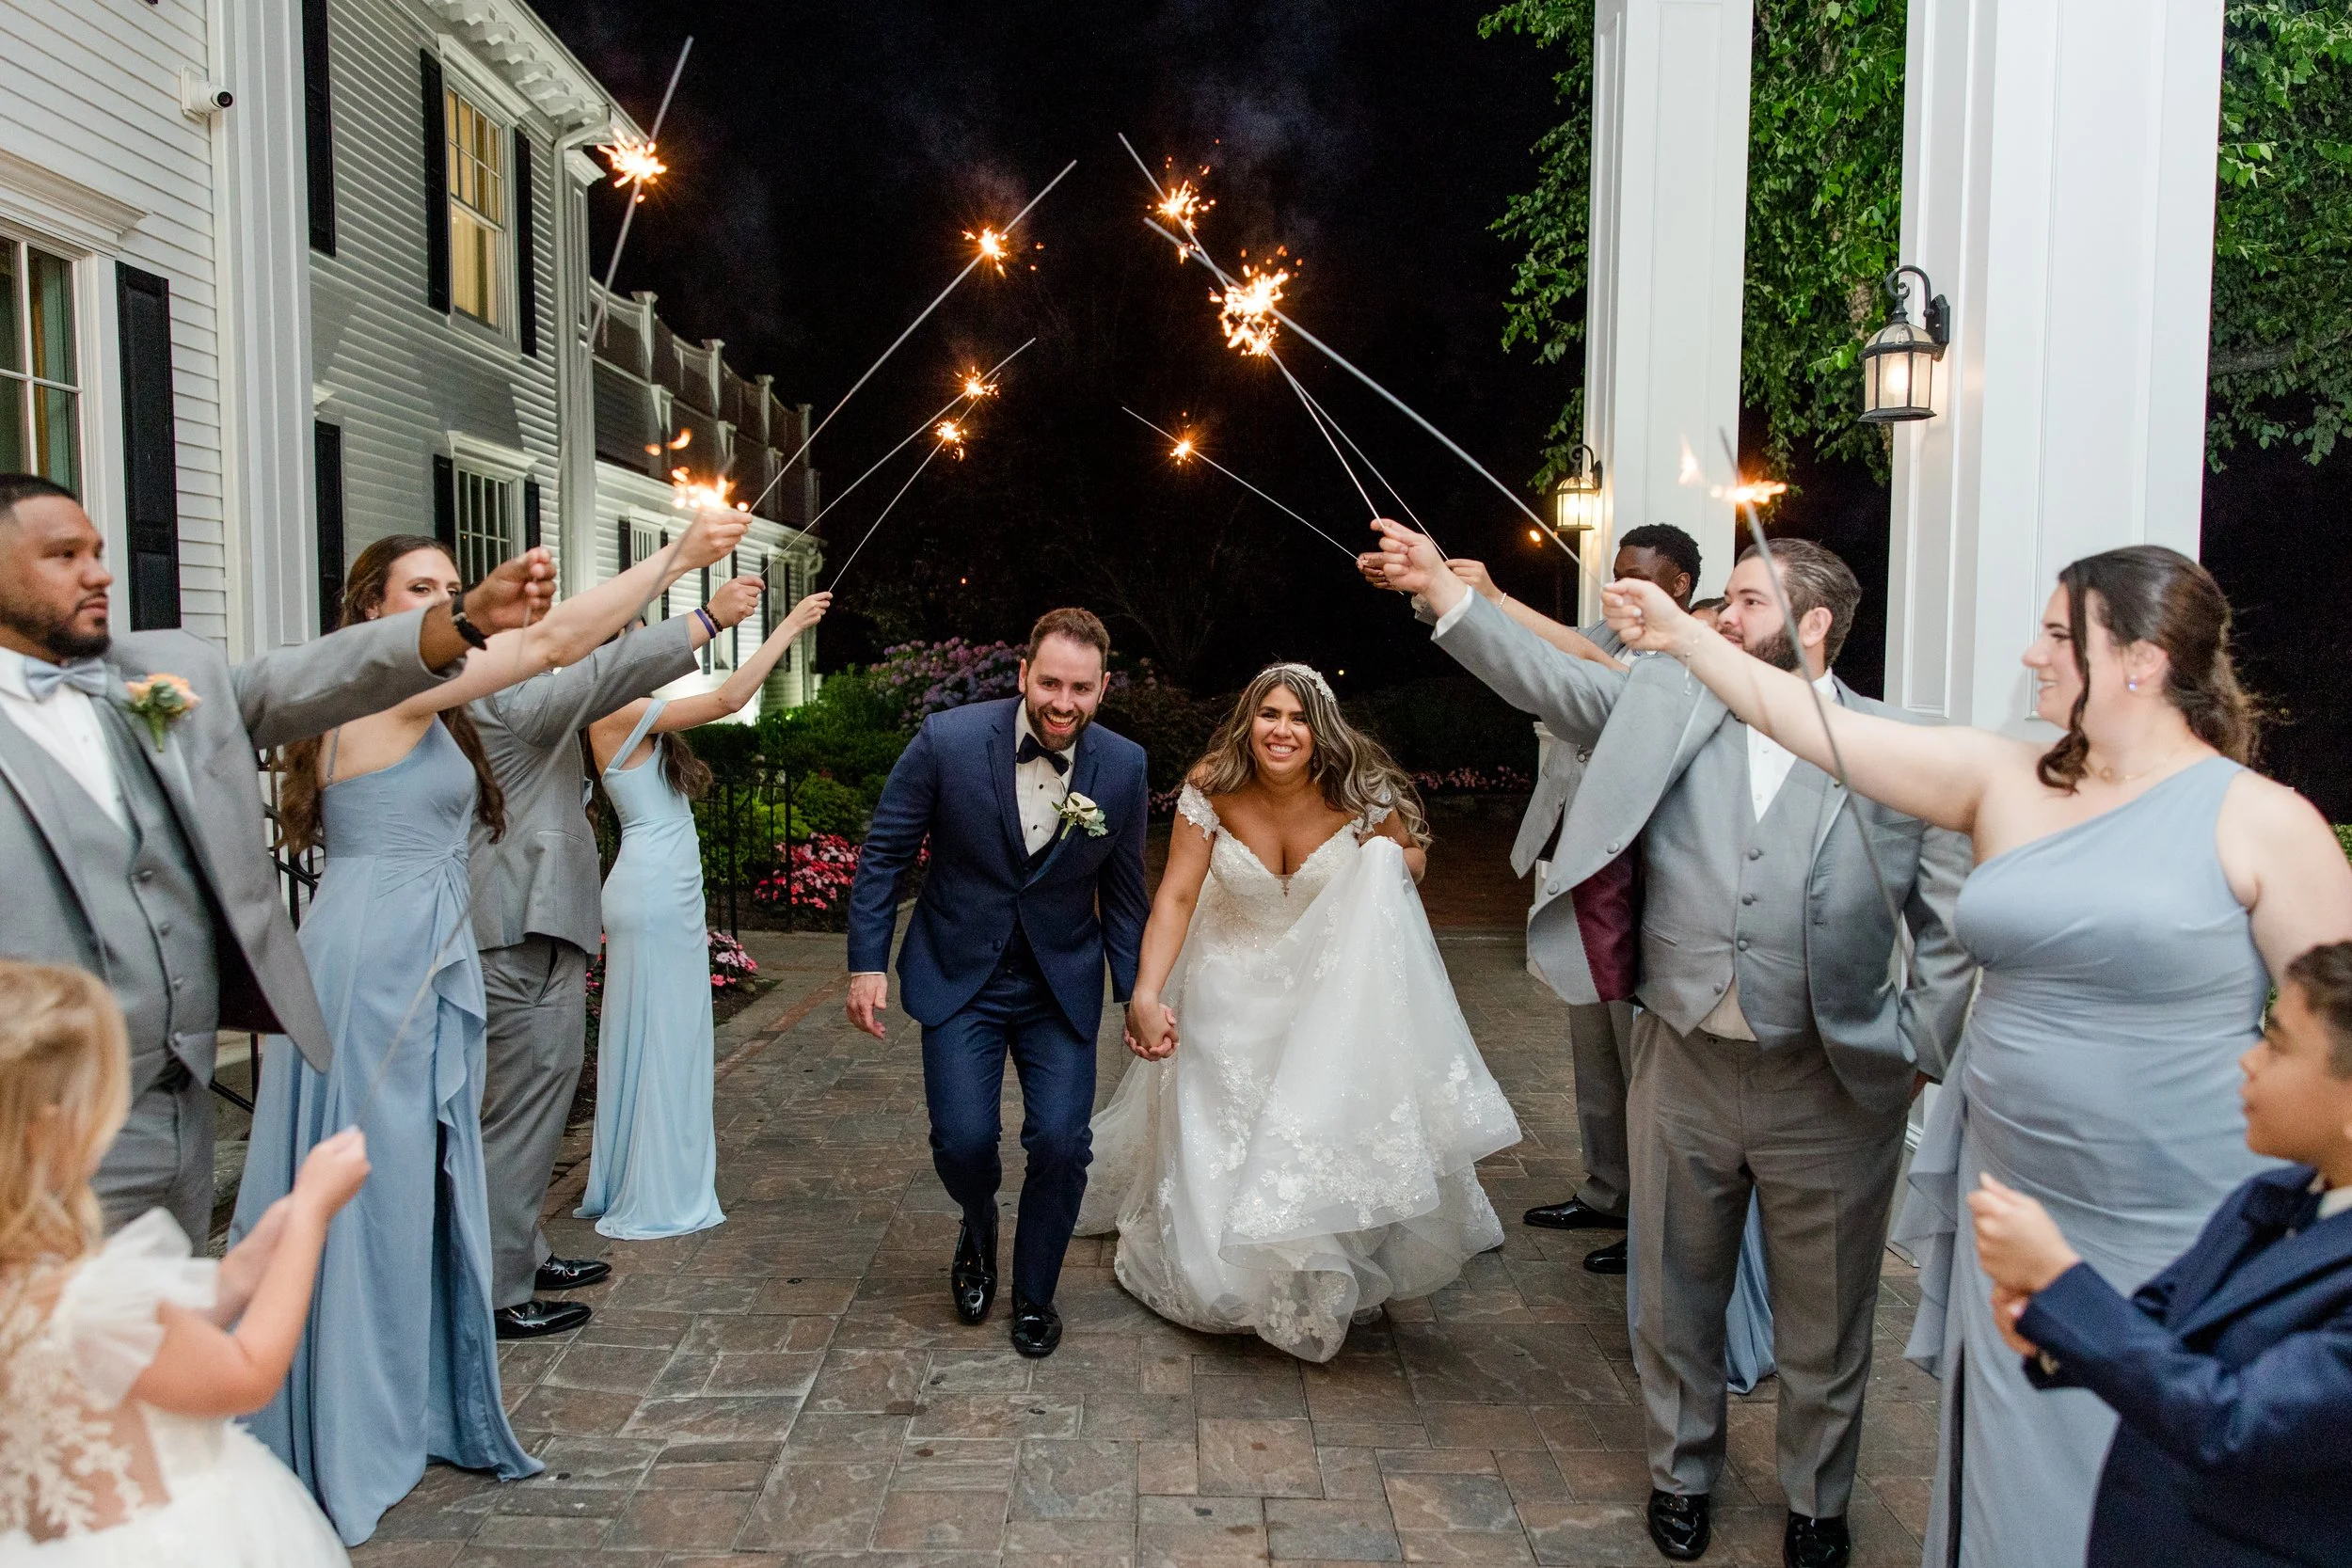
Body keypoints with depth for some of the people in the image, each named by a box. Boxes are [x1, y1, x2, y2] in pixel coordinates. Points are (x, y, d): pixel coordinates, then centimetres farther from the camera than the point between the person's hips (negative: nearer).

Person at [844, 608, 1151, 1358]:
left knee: (1060, 1144, -6)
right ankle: (979, 1228, 31)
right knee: (963, 1140, -8)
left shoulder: (1123, 767, -10)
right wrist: (867, 962, -7)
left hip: (1062, 984, 1)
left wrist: (1136, 993, 0)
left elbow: (1122, 891, 2)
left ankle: (1034, 1295, 21)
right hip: (959, 977, -1)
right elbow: (884, 854, -6)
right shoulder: (948, 740, -17)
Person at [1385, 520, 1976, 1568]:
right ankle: (1681, 1472, 43)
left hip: (1832, 1087, -1)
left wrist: (1918, 1050, -7)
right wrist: (1442, 590, -17)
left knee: (1824, 1324, 16)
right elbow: (1543, 677, -7)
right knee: (1676, 1301, 19)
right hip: (1683, 1068, 2)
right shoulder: (1666, 707, 0)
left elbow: (1950, 921, -2)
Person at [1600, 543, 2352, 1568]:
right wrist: (1683, 638, 0)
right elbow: (1809, 725, 2)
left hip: (2183, 1251, -3)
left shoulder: (2260, 821, -8)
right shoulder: (2003, 782, 3)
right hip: (2014, 1224, 4)